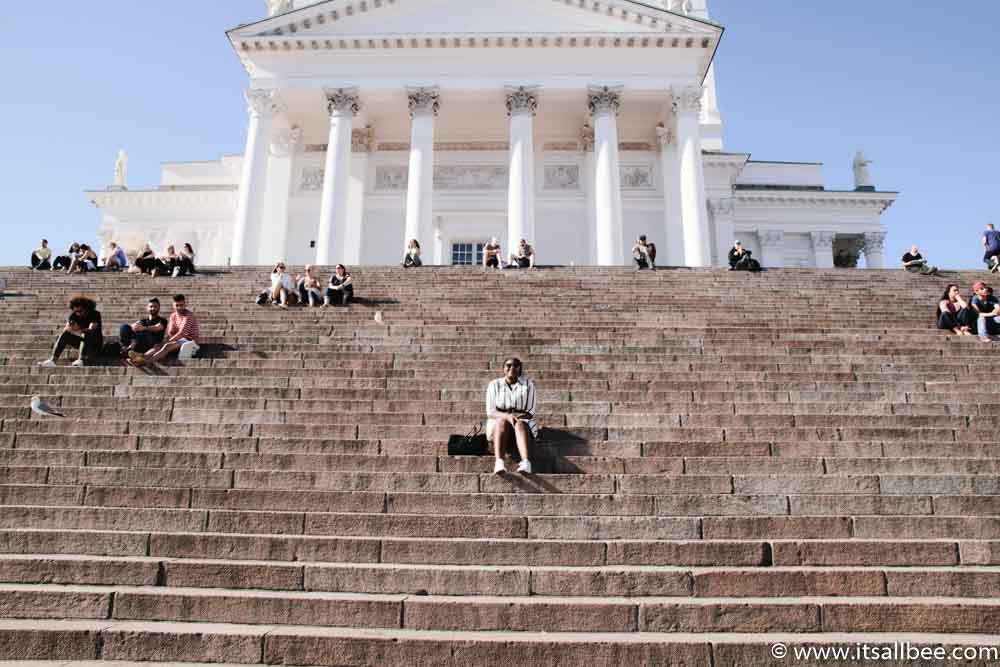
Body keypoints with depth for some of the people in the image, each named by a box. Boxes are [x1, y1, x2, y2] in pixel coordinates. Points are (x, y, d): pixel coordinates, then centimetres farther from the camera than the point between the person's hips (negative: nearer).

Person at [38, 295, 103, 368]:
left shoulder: (95, 314, -17)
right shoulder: (74, 315, -2)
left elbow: (91, 330, -30)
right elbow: (66, 329, -13)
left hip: (95, 345, -5)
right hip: (83, 342, 5)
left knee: (86, 334, -34)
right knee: (65, 334, -19)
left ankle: (81, 360, -45)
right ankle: (53, 360, -28)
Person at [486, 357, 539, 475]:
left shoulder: (529, 385, 2)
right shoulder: (494, 385, 3)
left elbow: (531, 413, -4)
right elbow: (490, 412, -7)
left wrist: (516, 417, -21)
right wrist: (507, 416, -26)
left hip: (524, 423, 0)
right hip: (498, 424, 0)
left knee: (520, 425, -36)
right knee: (503, 422, -35)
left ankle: (526, 463, -61)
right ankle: (499, 463, -56)